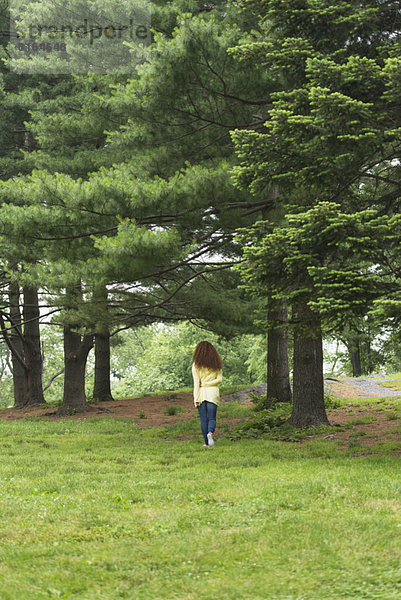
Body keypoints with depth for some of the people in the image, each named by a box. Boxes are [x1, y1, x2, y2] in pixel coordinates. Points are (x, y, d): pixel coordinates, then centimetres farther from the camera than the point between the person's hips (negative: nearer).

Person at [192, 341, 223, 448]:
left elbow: (196, 382, -5)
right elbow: (219, 379, -1)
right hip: (213, 392, 1)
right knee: (212, 418, 5)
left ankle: (207, 443, 8)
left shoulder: (196, 364, -2)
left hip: (201, 392, -1)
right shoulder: (217, 364, 5)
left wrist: (196, 399, -6)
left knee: (203, 419, 7)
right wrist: (208, 383, -2)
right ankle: (210, 433, -25)